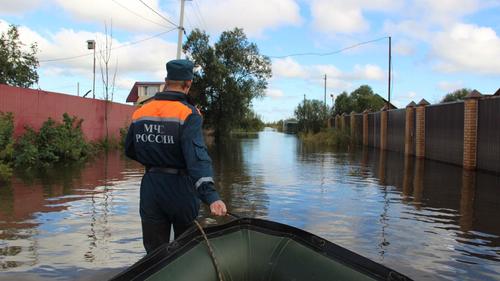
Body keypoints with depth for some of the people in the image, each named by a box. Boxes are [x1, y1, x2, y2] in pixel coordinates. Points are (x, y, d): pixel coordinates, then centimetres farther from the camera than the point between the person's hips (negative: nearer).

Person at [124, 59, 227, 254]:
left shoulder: (140, 113, 3)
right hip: (181, 190, -4)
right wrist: (211, 196, -36)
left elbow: (130, 151, 13)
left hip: (150, 189, 4)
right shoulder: (188, 114, -14)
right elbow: (197, 157, -28)